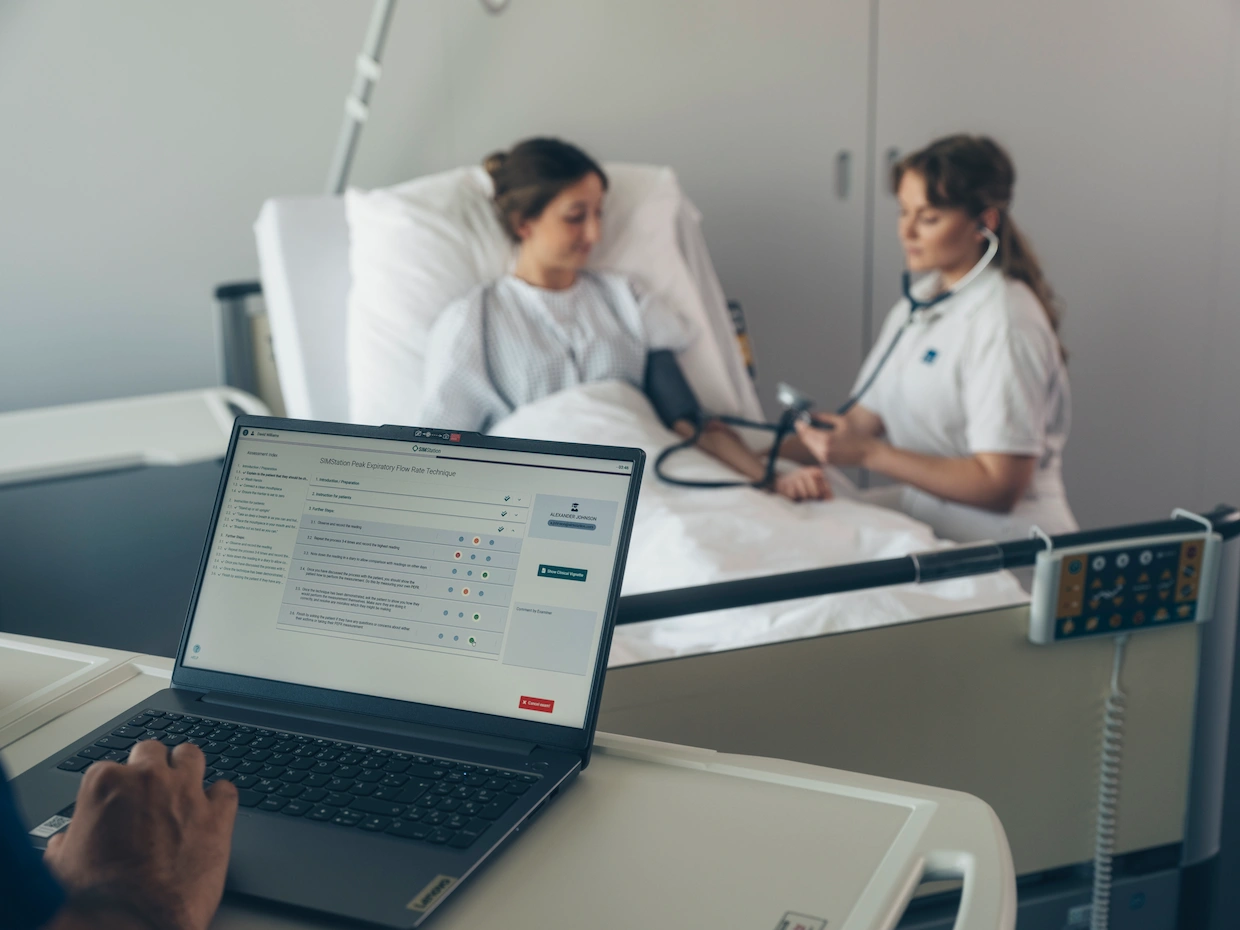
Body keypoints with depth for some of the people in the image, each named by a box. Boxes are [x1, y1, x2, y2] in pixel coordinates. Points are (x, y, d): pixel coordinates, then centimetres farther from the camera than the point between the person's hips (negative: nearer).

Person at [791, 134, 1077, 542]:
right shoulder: (919, 302, 12)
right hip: (924, 515, 8)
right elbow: (865, 417, 11)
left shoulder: (1004, 322, -15)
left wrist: (868, 454, -22)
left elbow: (1000, 486, -18)